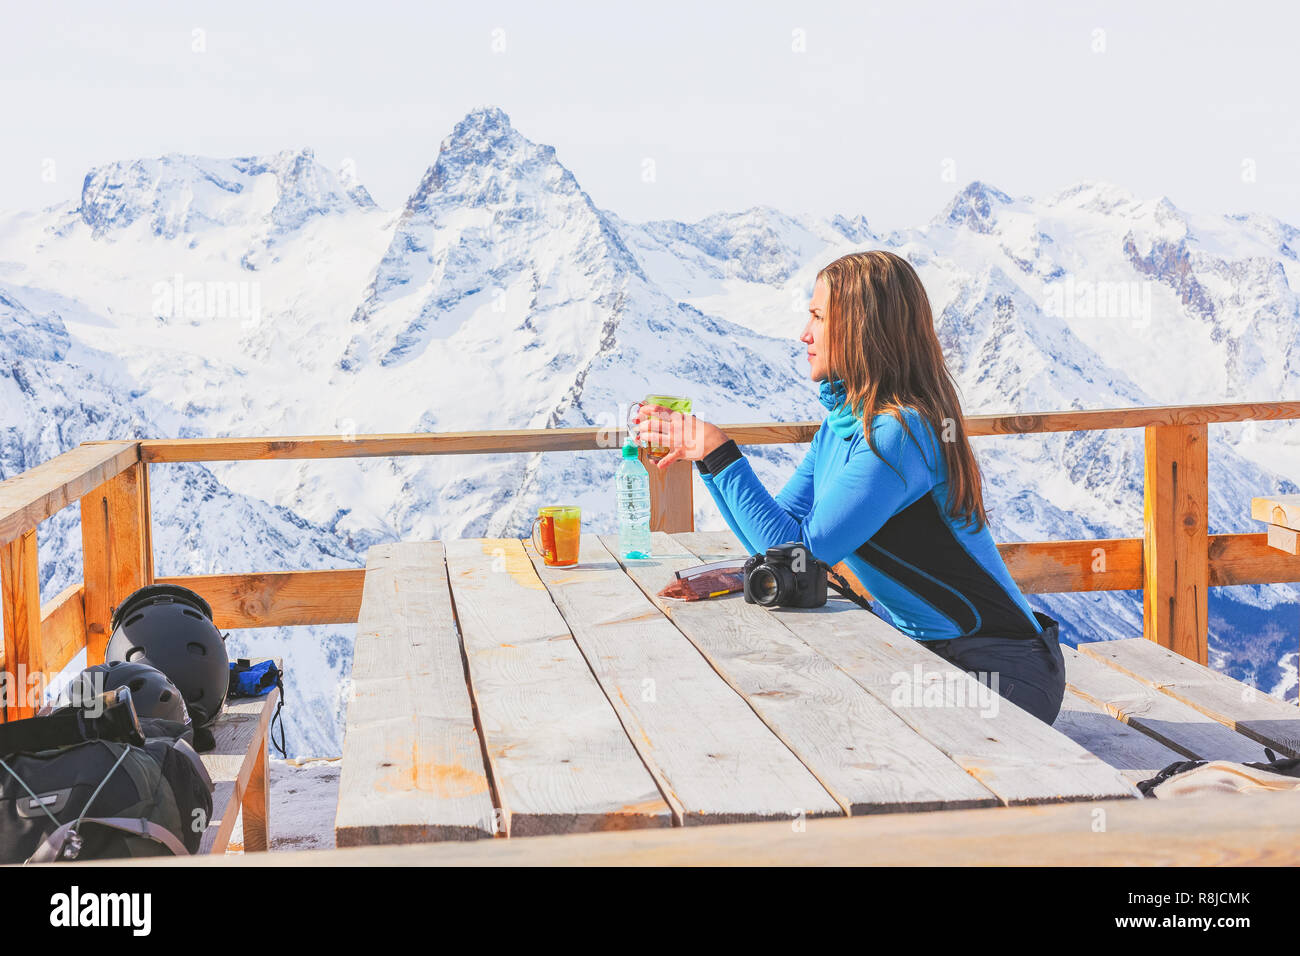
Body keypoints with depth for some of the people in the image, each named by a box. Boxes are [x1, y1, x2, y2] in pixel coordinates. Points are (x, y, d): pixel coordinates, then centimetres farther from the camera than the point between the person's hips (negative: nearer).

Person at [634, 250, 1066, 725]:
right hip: (914, 644, 8)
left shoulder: (903, 432, -22)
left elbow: (802, 552, -22)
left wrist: (723, 455, -19)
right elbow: (775, 535, 10)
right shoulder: (841, 421, 6)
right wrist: (702, 452, 5)